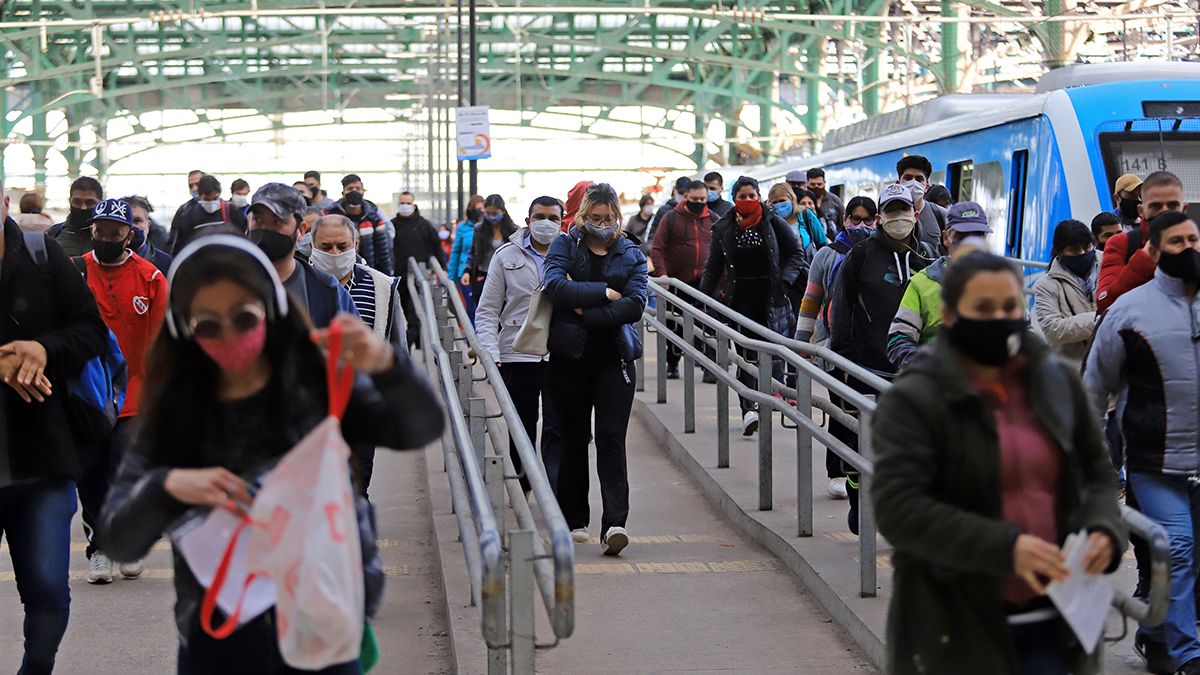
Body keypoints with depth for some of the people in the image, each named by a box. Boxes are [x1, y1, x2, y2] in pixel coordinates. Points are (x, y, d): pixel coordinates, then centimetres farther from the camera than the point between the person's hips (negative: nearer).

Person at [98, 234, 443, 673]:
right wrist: (166, 487, -23)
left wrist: (387, 367, -32)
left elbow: (422, 429, -13)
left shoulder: (319, 381, -4)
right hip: (218, 637, 2)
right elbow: (119, 540, -3)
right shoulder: (173, 413, 0)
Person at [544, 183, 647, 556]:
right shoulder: (564, 246, 6)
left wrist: (584, 311, -13)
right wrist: (604, 293, -14)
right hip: (569, 358, 1)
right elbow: (555, 286, -14)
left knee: (611, 439, -11)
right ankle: (573, 519, 22)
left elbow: (635, 305, -7)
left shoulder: (631, 255, 8)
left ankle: (614, 524, -18)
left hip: (614, 358, -1)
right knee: (573, 438, 10)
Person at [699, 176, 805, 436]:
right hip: (740, 298, 0)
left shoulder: (774, 223, 1)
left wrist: (784, 280, -8)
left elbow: (796, 254, 6)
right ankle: (749, 408, -21)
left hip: (770, 297, 0)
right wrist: (703, 298, 6)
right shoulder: (723, 228, 7)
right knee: (746, 353, -12)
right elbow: (713, 267, 13)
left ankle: (752, 405, 23)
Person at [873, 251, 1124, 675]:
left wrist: (1103, 529, -7)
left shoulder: (1058, 383, 7)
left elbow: (1097, 474, 16)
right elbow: (898, 508, -18)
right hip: (958, 629, -4)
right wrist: (1005, 547, -27)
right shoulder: (913, 401, -9)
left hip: (1052, 623, 4)